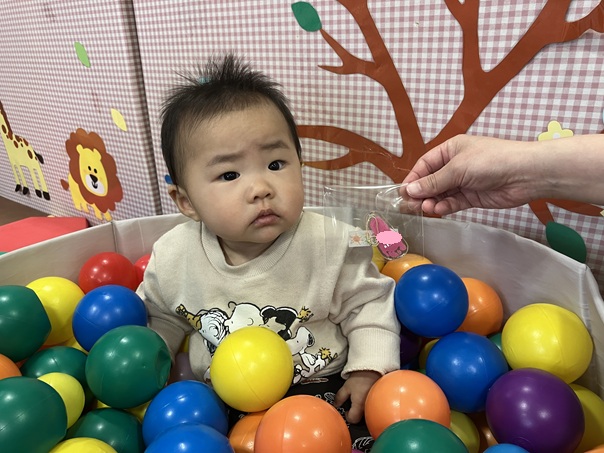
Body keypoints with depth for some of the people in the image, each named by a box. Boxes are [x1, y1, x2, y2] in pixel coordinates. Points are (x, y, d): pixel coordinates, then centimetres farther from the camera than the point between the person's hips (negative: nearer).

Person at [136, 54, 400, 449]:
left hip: (323, 388, -1)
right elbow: (160, 319, 10)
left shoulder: (330, 243, -17)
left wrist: (367, 369, -11)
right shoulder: (173, 258, -10)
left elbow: (368, 306, -3)